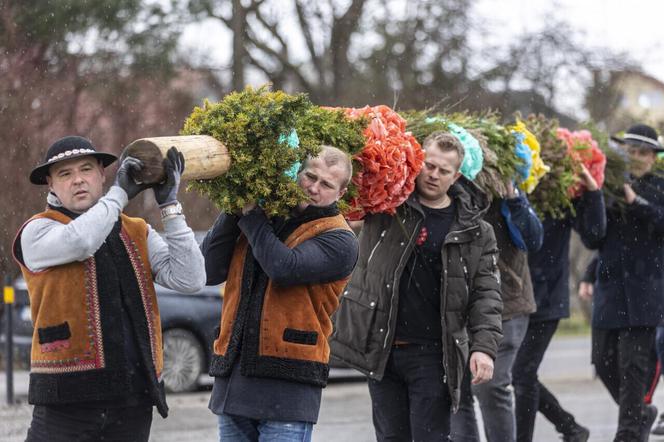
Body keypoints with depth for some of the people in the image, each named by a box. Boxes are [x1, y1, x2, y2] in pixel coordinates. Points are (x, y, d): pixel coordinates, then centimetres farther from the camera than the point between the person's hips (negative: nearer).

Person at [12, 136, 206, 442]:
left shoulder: (138, 233, 14)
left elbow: (189, 280, -1)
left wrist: (170, 204, -3)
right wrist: (120, 192, -8)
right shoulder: (36, 233, 0)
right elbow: (79, 241, -23)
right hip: (67, 399, -4)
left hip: (133, 400, 4)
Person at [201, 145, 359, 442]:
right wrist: (234, 211, -5)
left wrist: (250, 215, -9)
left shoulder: (338, 240, -2)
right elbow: (209, 271, 4)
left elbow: (284, 268, -20)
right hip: (232, 378, 5)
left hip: (289, 385, -5)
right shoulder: (262, 218, 14)